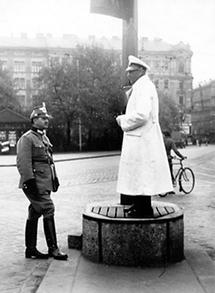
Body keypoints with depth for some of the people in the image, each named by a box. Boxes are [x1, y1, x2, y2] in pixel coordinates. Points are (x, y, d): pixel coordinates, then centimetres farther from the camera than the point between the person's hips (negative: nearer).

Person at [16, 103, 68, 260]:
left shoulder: (44, 138, 18)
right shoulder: (26, 139, -11)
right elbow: (23, 163, -18)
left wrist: (55, 178, 20)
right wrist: (30, 181, -23)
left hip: (44, 182, 9)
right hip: (36, 183, -9)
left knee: (34, 214, 12)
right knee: (48, 210, -10)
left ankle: (31, 250, 20)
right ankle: (53, 249, -2)